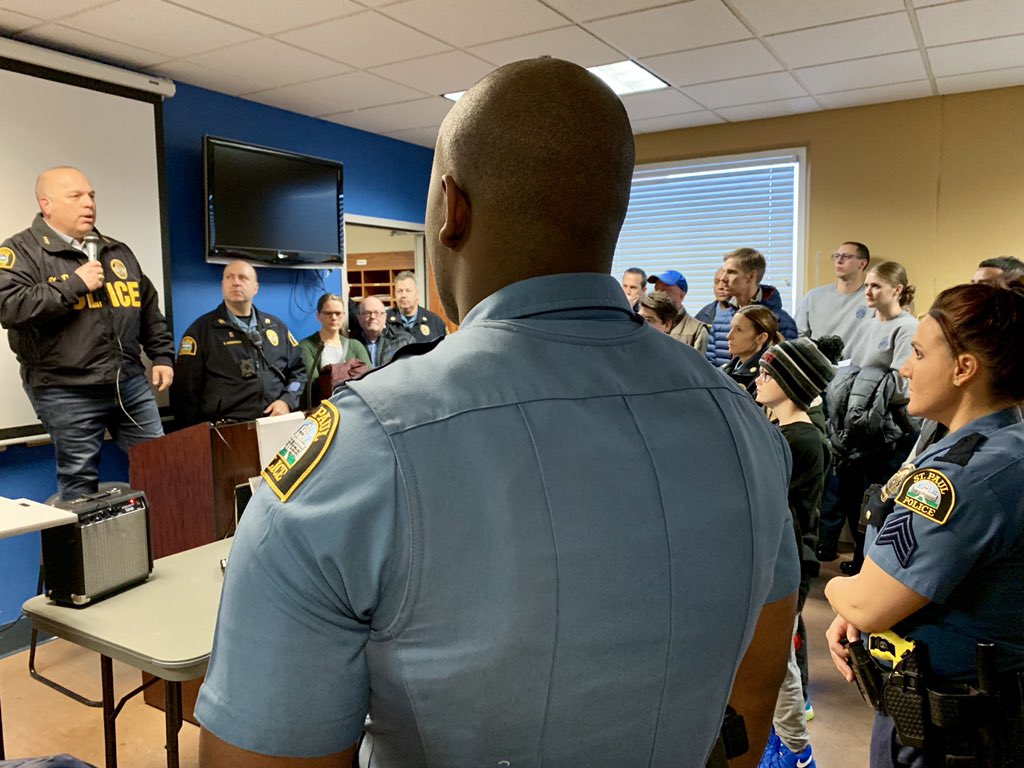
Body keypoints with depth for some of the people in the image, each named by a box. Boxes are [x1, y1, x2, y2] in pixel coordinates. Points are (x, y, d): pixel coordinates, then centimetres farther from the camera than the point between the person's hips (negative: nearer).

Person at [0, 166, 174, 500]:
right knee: (80, 482, 4)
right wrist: (74, 284, -17)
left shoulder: (117, 251, 16)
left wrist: (162, 355, 13)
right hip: (66, 392, -5)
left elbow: (149, 308, 21)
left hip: (130, 382, 5)